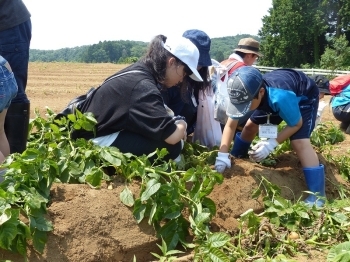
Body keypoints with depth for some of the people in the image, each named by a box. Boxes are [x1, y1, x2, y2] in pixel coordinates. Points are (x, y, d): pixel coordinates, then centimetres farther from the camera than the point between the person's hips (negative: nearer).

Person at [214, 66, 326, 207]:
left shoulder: (280, 97, -46)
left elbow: (296, 124, -28)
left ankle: (317, 196, -19)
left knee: (299, 142, -23)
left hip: (304, 97, -6)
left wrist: (271, 144, -38)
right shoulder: (246, 93, -28)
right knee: (250, 126, 6)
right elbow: (231, 124, -20)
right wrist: (223, 155, -28)